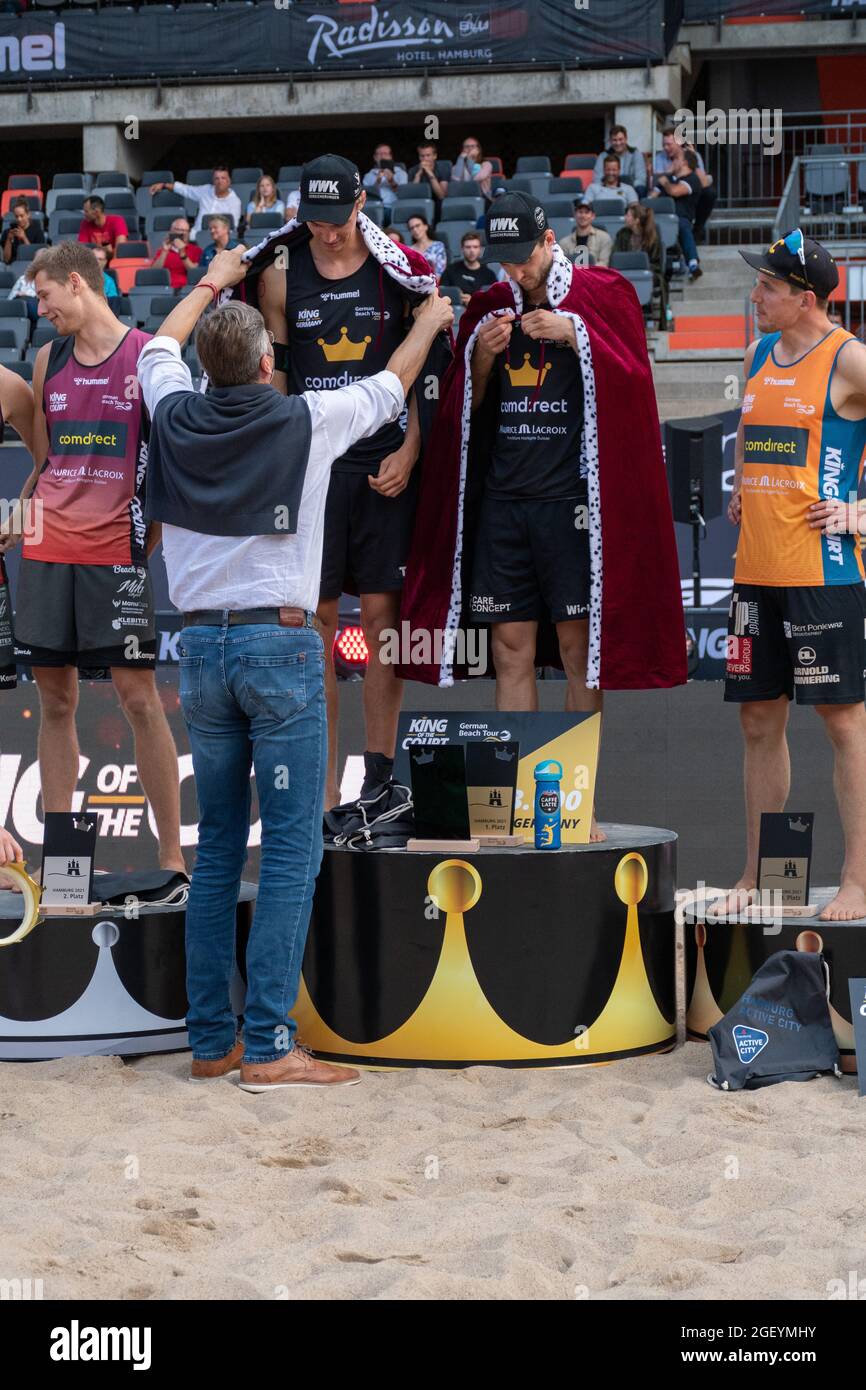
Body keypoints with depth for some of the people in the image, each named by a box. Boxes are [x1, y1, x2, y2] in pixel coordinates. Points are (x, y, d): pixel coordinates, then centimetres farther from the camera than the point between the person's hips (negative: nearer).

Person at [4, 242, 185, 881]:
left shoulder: (148, 356, -3)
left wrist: (155, 534, -5)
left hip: (117, 551, -5)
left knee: (139, 695, -5)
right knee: (55, 699, 6)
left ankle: (173, 857, 0)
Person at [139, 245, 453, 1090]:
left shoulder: (178, 418, 4)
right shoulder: (306, 422, -5)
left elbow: (162, 346, 27)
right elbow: (393, 382, 14)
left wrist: (213, 283, 43)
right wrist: (430, 321, 34)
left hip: (202, 647, 5)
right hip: (280, 645, -5)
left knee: (217, 847, 10)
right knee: (291, 849, -4)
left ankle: (210, 1041, 11)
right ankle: (268, 1045, -8)